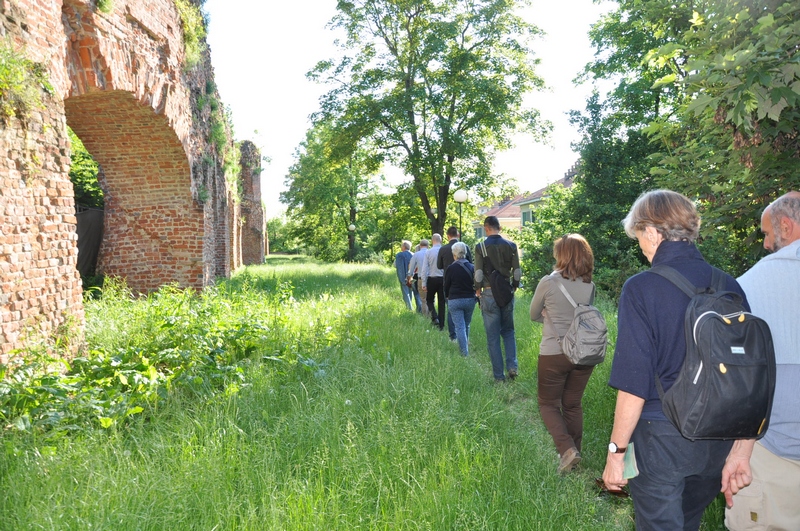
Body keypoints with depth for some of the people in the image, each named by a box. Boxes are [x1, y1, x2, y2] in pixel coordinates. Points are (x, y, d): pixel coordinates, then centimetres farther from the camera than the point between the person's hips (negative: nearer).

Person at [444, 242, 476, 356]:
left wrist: (447, 296, 19)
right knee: (466, 325, 19)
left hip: (455, 300, -3)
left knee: (460, 327, -2)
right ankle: (465, 347, 33)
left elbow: (446, 286, 0)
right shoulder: (471, 267, 0)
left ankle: (465, 353, -8)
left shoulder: (450, 268, -8)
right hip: (470, 299, 4)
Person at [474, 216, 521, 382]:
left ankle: (499, 376, 8)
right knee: (508, 331, 19)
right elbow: (517, 271, 1)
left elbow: (478, 273, -8)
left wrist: (478, 291, 7)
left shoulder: (480, 247, -7)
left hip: (489, 293, -3)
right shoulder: (511, 245, 1)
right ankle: (512, 366, 2)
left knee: (493, 336, 5)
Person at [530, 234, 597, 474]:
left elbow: (534, 315, 2)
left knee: (548, 404, 12)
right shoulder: (590, 286, -1)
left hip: (553, 354, -4)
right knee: (573, 405, 18)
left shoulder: (548, 282, -13)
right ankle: (574, 454, 26)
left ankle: (567, 449, -6)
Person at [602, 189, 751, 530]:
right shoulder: (730, 286, -1)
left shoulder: (641, 288, -17)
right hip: (719, 440, 6)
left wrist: (616, 452, -9)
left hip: (661, 438, -5)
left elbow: (634, 384, -19)